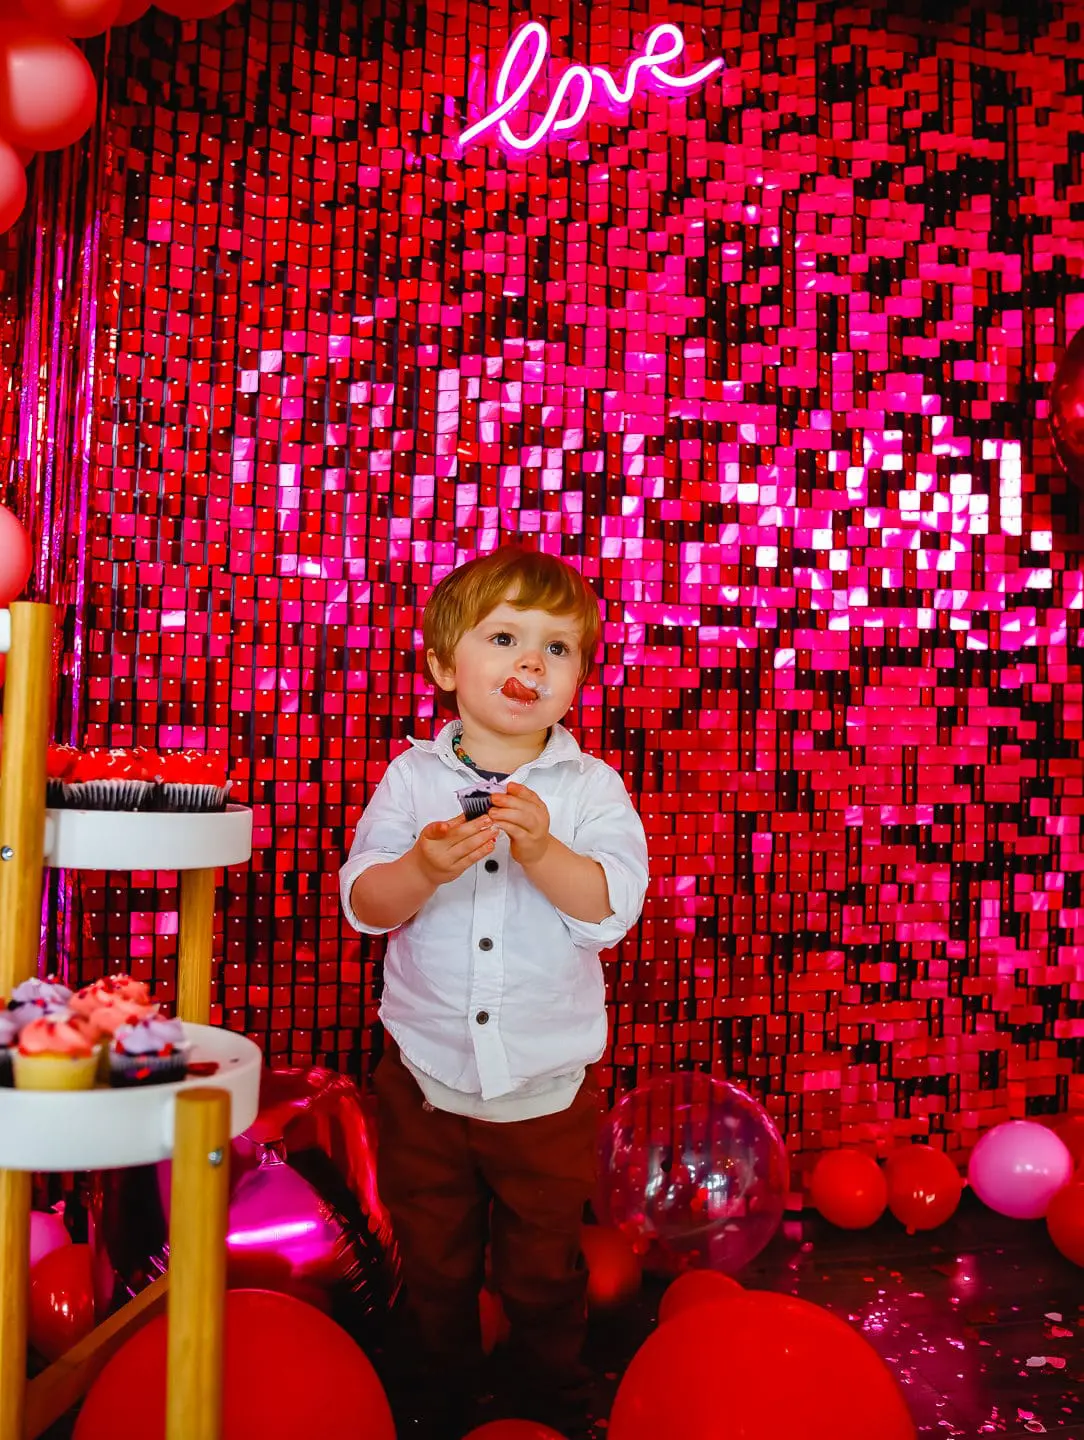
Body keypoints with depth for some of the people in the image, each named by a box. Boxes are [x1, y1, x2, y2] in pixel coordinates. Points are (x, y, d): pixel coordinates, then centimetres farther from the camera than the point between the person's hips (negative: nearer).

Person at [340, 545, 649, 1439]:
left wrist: (542, 851, -34)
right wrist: (423, 869, -31)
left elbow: (613, 909, -18)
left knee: (543, 1273, 18)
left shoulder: (590, 787, -8)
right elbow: (364, 904, -11)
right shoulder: (413, 776, -6)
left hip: (546, 1090, -1)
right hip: (427, 1080, 1)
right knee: (433, 1268, 21)